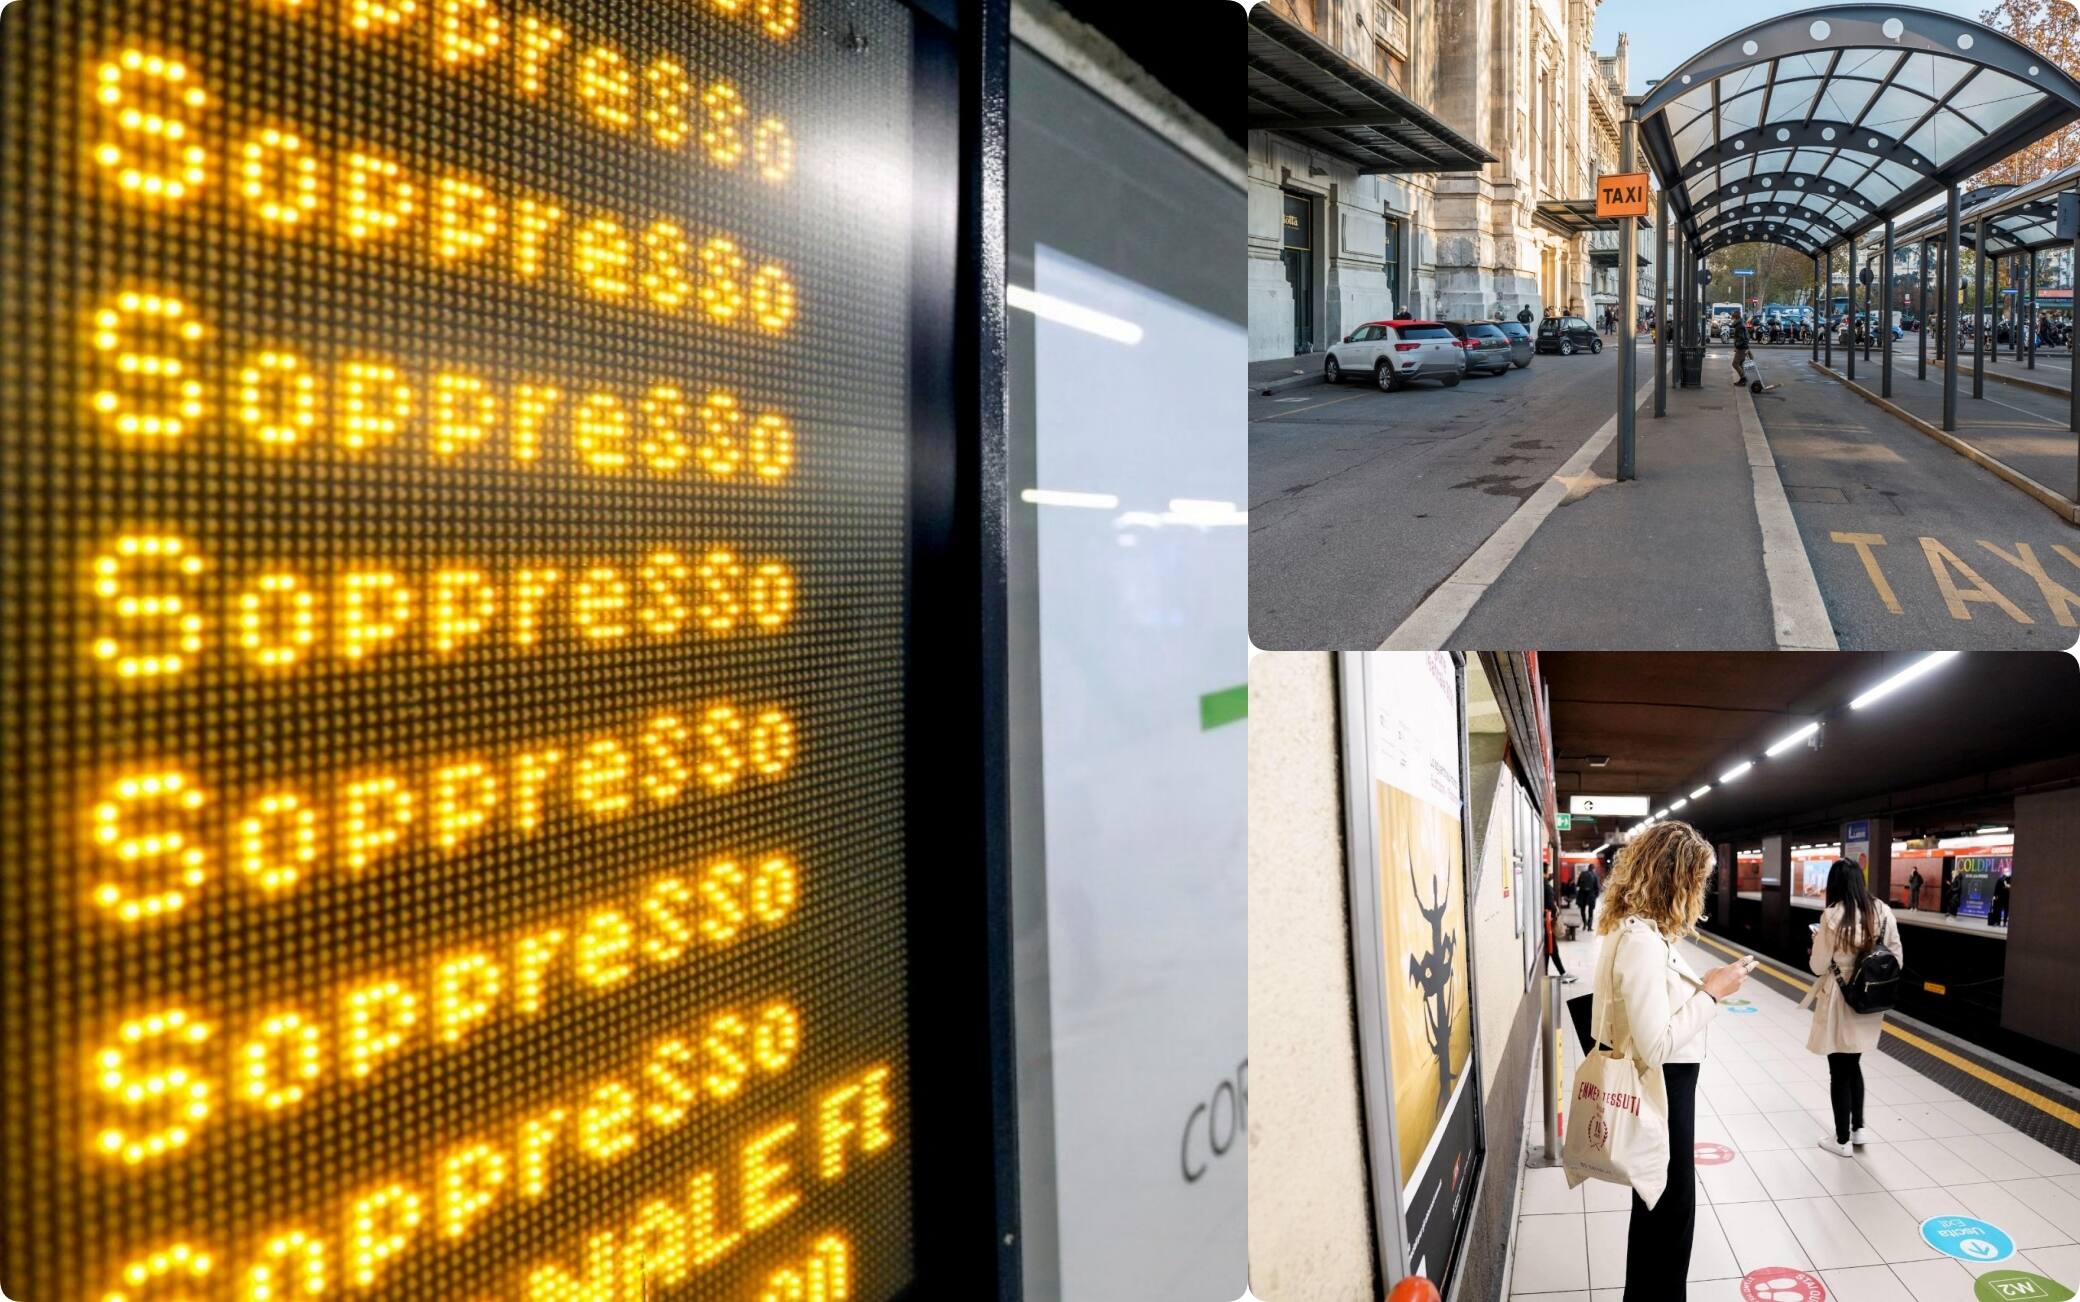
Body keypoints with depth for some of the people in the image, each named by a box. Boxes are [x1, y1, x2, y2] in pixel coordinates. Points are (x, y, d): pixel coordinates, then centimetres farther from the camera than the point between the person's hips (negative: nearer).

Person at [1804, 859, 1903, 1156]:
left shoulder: (1832, 915, -18)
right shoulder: (1882, 911, -3)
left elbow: (1818, 966, -13)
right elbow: (1897, 958, 4)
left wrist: (1818, 942, 5)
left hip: (1840, 1000, -5)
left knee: (1839, 1071, 8)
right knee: (1853, 1065, 24)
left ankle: (1843, 1140, 16)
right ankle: (1858, 1128, 30)